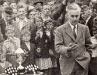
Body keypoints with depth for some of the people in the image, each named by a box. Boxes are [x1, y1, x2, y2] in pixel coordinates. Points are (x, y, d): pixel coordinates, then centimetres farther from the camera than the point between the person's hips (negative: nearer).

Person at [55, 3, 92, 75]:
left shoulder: (85, 28, 7)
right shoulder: (60, 30, -2)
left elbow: (88, 46, 15)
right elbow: (57, 47, -9)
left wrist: (87, 58, 8)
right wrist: (67, 49, -26)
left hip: (83, 64, 2)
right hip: (67, 65, -2)